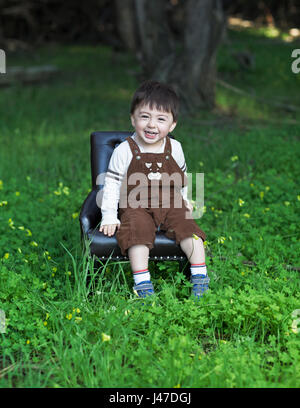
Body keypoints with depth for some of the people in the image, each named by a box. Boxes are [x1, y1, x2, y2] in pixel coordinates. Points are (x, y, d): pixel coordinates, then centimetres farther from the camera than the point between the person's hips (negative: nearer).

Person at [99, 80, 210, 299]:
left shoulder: (174, 148, 2)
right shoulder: (125, 151, -7)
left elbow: (182, 176, 22)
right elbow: (112, 184, -4)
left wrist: (184, 199, 28)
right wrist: (109, 217, -7)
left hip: (171, 206, 3)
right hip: (137, 209, -2)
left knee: (188, 227, -18)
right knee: (137, 232, -28)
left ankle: (199, 276, -10)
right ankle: (142, 284, -27)